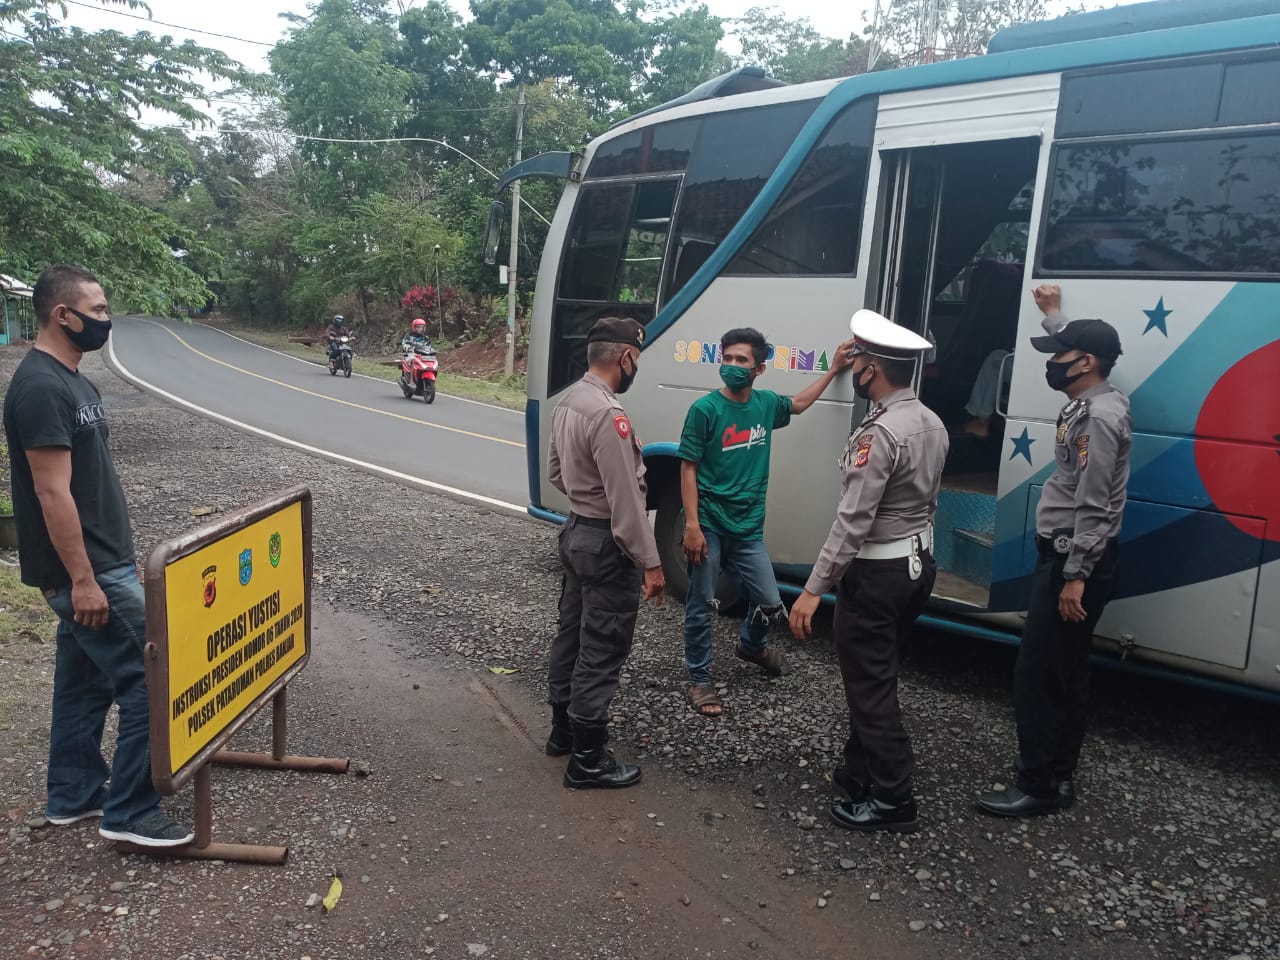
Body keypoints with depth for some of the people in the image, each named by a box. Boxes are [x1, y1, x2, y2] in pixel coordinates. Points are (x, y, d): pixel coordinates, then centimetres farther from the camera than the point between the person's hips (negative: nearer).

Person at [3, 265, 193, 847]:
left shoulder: (71, 380, 12)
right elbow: (52, 492, -22)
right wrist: (82, 579, -23)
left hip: (100, 561, 10)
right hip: (84, 570, -10)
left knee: (84, 679, 17)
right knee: (150, 677, -7)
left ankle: (74, 795, 30)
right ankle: (130, 812, 4)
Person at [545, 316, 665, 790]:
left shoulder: (568, 400, 5)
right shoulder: (608, 415, -25)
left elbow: (557, 471, 17)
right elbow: (626, 501, -25)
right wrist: (650, 563, -21)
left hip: (576, 531, 10)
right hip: (607, 544, -10)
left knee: (572, 634, 20)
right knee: (601, 651, 0)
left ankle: (564, 729, 35)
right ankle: (587, 760, 11)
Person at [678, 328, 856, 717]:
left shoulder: (766, 404, 4)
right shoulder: (705, 409, -11)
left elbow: (799, 404, 29)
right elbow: (688, 470, -10)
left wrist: (834, 369, 30)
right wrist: (692, 525, -16)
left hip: (748, 528, 5)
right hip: (709, 526, -4)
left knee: (770, 604, 10)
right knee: (701, 608, 6)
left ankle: (751, 645, 43)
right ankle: (700, 680, 23)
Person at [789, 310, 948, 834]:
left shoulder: (879, 433, -22)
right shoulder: (932, 423, 7)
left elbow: (852, 521, -25)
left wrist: (813, 589, -21)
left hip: (877, 572, -9)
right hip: (918, 562, 10)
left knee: (869, 685, 2)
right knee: (876, 678, 19)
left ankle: (892, 800, 12)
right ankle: (858, 775, 31)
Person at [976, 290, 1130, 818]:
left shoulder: (1100, 418, -20)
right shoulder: (1088, 403, 10)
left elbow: (1094, 507, -23)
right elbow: (1070, 351, 37)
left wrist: (1075, 576, -23)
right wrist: (1055, 318, 32)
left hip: (1075, 563, -11)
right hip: (1064, 556, 11)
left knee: (1038, 676, -5)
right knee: (1063, 673, 16)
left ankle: (1039, 786, 5)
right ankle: (1057, 774, 27)